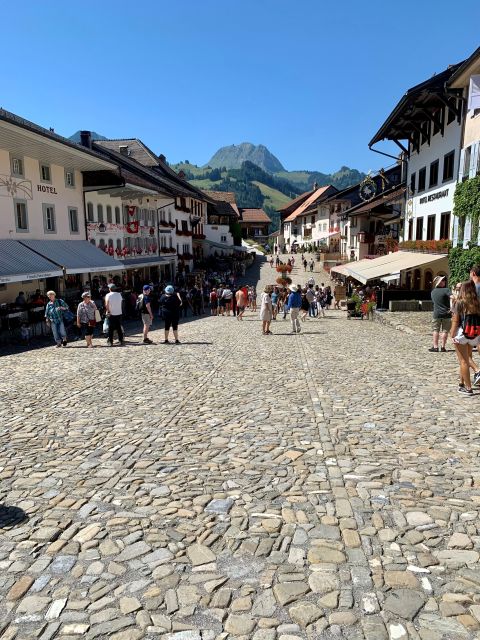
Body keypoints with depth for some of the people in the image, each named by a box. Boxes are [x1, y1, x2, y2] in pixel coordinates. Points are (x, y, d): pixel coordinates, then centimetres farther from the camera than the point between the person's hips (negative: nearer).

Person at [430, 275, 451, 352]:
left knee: (436, 330, 8)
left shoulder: (433, 292, 7)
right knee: (445, 331, 5)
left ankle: (435, 347, 5)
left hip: (436, 314, 3)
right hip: (446, 314, -3)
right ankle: (443, 347, 8)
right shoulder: (446, 290, -9)